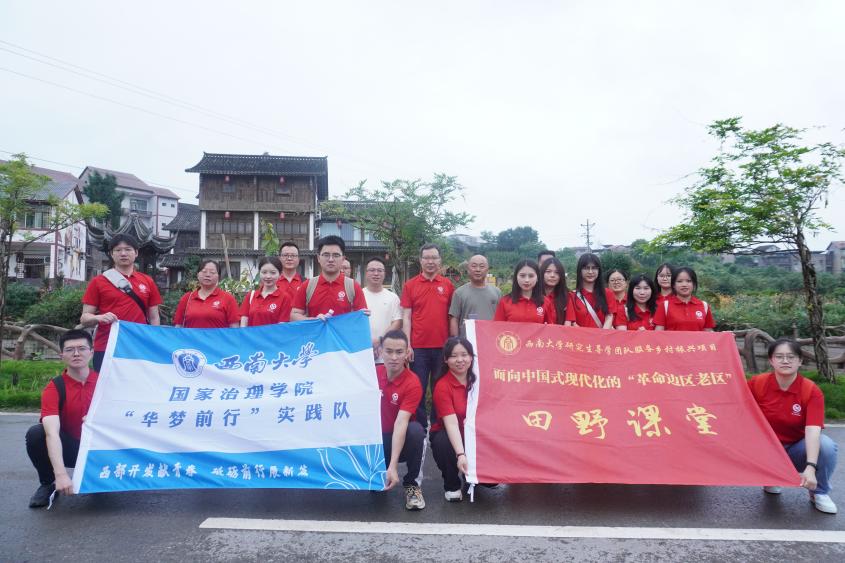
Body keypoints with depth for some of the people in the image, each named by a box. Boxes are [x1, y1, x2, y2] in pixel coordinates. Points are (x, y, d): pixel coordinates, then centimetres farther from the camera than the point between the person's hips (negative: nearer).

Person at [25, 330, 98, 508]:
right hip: (67, 447, -1)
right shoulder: (54, 388, -18)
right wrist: (61, 474, -45)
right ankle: (48, 484, -2)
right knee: (35, 433, -28)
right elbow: (52, 433, -32)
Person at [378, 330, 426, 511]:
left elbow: (401, 423, -32)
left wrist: (393, 466, -39)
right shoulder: (374, 373, -6)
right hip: (378, 439, 4)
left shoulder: (413, 383, -22)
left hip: (403, 439, -4)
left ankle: (411, 484, -10)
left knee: (416, 430, -37)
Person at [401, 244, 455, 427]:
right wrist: (407, 345, -7)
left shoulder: (448, 285, 6)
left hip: (442, 346, 1)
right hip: (418, 347, -1)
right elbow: (406, 317, 0)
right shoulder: (410, 285, 2)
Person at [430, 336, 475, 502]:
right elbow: (451, 423, -28)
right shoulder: (442, 386, -18)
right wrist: (461, 454, -41)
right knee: (442, 442, -35)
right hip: (449, 436, -2)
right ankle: (452, 486, -6)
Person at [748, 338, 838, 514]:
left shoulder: (812, 391, -16)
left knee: (827, 445, -29)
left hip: (796, 449, -1)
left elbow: (813, 430, -28)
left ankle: (819, 493, -1)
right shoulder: (756, 383, -12)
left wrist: (810, 467, -39)